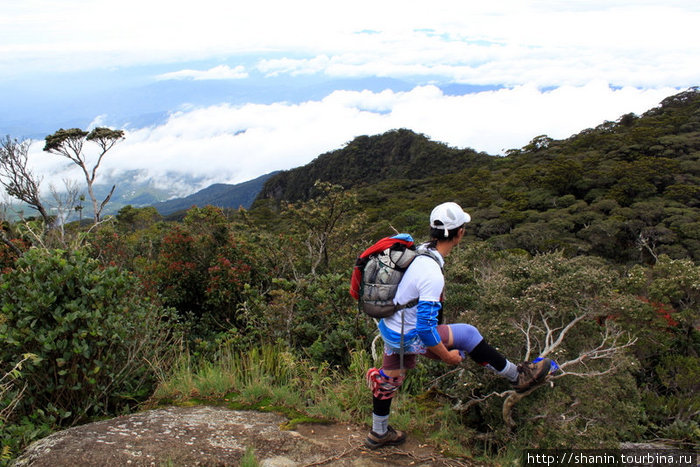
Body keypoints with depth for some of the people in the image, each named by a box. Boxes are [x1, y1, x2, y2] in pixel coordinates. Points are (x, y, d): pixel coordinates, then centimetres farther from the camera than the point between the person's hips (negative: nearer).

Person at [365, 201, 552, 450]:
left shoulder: (419, 251, -5)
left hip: (388, 325, 8)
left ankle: (379, 433, 41)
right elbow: (425, 326, -28)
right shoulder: (432, 275, -32)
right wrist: (446, 355, -14)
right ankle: (518, 376, 19)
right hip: (408, 337, -8)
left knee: (388, 377, 22)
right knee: (467, 334, 2)